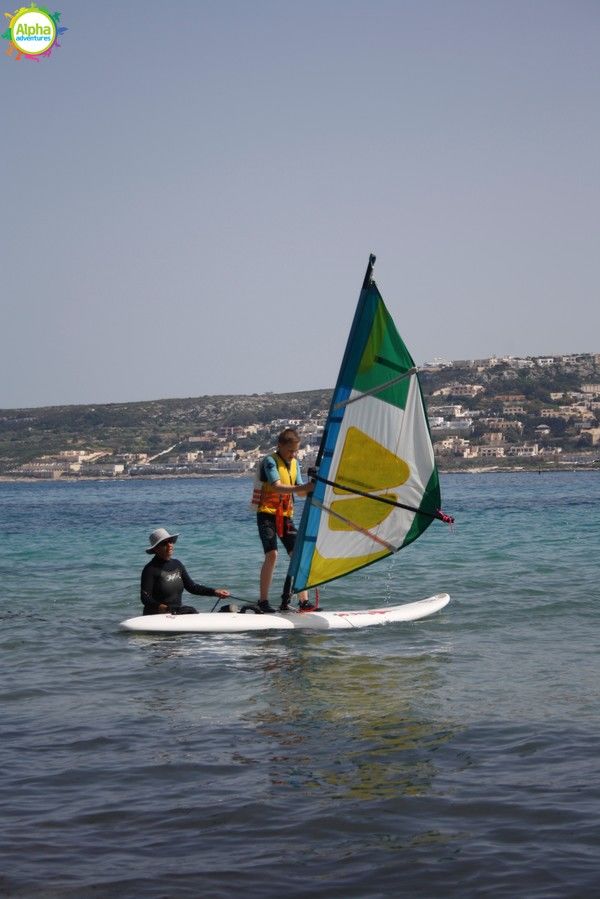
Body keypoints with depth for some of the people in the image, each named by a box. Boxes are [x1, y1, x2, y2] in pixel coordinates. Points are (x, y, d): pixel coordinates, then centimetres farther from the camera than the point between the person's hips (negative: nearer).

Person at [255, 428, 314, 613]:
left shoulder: (295, 463, 11)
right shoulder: (270, 461, -11)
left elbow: (300, 492, 9)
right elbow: (277, 487, -26)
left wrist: (311, 488, -13)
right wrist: (302, 488, -38)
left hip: (285, 515, 7)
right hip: (267, 514, -7)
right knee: (271, 554, -18)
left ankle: (303, 600, 1)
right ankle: (263, 601, -13)